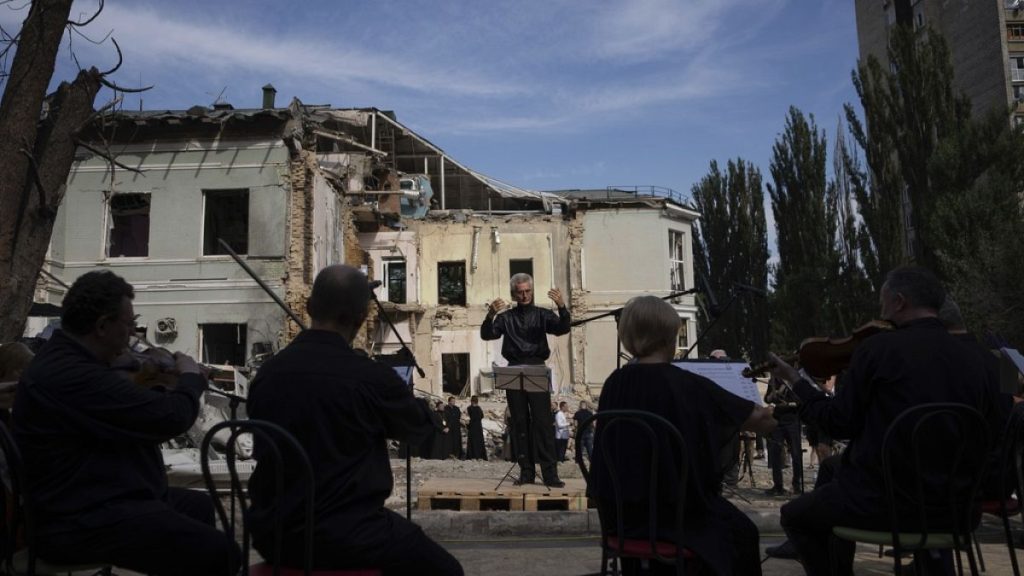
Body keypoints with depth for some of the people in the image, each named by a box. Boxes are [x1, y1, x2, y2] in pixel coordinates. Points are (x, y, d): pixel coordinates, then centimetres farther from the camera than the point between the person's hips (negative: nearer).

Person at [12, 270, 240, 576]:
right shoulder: (71, 375, -26)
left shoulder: (66, 360, 11)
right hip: (83, 522, -11)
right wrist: (191, 378, -6)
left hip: (92, 500, 11)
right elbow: (169, 418, -24)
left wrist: (158, 383, 7)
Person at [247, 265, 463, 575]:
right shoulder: (370, 376, -18)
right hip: (344, 535, -6)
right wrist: (403, 396, 24)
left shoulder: (267, 372, -4)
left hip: (272, 532, 6)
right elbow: (419, 425, 2)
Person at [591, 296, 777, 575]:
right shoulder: (689, 386, -16)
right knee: (742, 531, 23)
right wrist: (762, 414, 19)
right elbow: (763, 420, -5)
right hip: (675, 509, -5)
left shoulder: (614, 384, -6)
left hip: (622, 511, 5)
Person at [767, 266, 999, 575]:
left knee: (793, 516, 20)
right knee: (832, 466, 31)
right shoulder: (973, 357, 1)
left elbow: (839, 424, -10)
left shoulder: (878, 348, -15)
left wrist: (795, 381, 3)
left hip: (885, 501, -6)